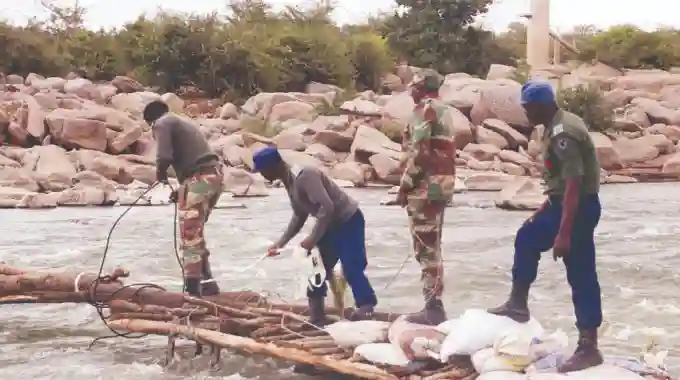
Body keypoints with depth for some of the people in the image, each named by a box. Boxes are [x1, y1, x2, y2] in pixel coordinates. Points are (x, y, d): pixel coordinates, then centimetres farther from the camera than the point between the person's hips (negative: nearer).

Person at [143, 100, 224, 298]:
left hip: (199, 178, -9)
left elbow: (165, 156, -15)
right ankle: (207, 283, 22)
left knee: (190, 237, -3)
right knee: (195, 233, 20)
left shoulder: (162, 124, 3)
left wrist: (160, 173, 5)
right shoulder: (184, 122, 30)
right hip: (214, 174, 9)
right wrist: (182, 189, 22)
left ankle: (193, 289, -3)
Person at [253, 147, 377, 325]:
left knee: (351, 269, -13)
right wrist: (281, 242, 11)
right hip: (331, 223, 10)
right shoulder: (289, 181, 5)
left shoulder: (305, 176, -26)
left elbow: (327, 207, -32)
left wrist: (313, 239, -29)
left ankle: (366, 308, -1)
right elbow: (299, 216, 15)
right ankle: (316, 316, 16)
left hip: (348, 221, -10)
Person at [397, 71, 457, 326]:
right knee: (432, 247, 14)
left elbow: (419, 152, -18)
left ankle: (433, 309, -6)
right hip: (442, 184, 10)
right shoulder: (442, 110, 19)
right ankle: (434, 305, 19)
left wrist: (404, 186, -12)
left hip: (426, 185, -10)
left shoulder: (425, 110, -10)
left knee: (426, 248, -7)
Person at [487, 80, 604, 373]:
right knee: (527, 238, 23)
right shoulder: (558, 125, 9)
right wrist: (548, 205, 27)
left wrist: (564, 233, -33)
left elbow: (574, 185, -30)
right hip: (563, 202, 11)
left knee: (581, 276, -6)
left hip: (578, 206, -11)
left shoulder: (563, 134, -24)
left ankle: (589, 348, -1)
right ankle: (518, 303, 33)